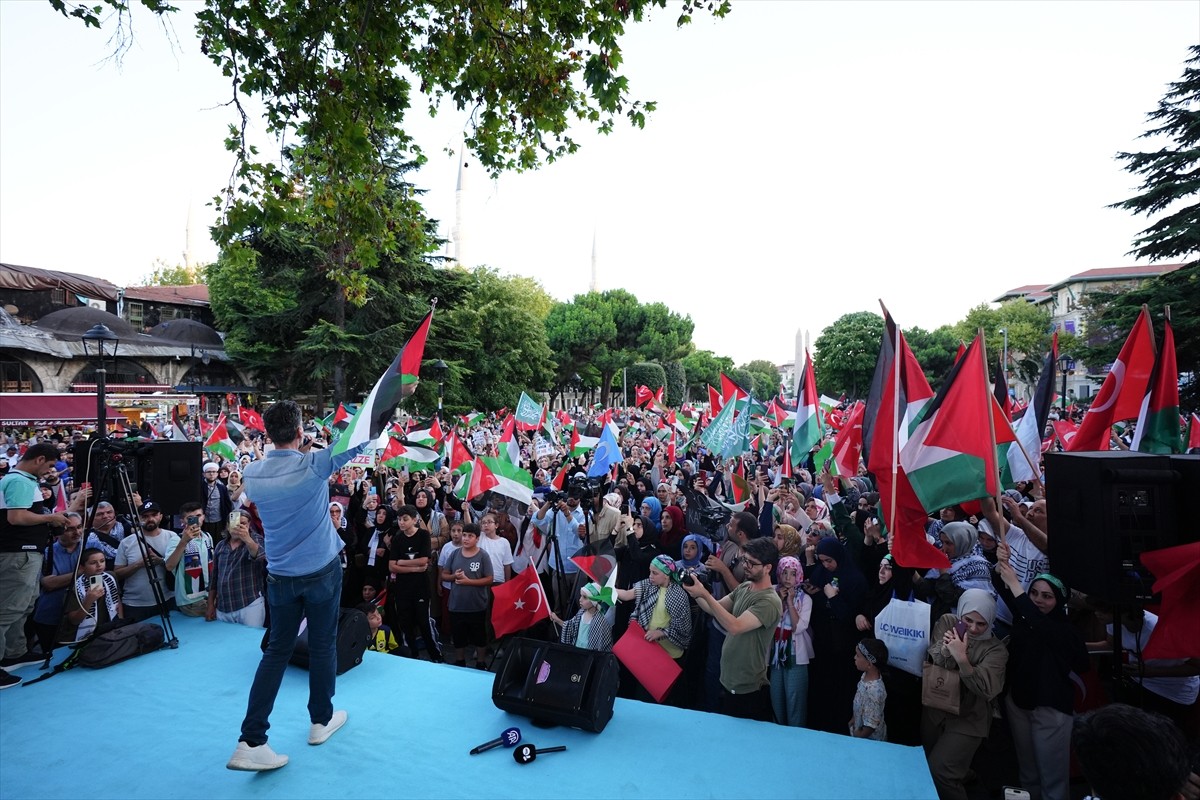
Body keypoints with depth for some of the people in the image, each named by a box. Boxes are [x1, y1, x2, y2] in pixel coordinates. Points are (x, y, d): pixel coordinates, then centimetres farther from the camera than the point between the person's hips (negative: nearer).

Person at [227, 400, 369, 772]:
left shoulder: (252, 474, -6)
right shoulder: (313, 465, -18)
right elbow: (359, 440, -10)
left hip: (281, 575, 3)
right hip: (322, 570, -3)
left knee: (277, 651, 10)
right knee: (322, 646, 12)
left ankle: (251, 741, 7)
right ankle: (321, 720, 28)